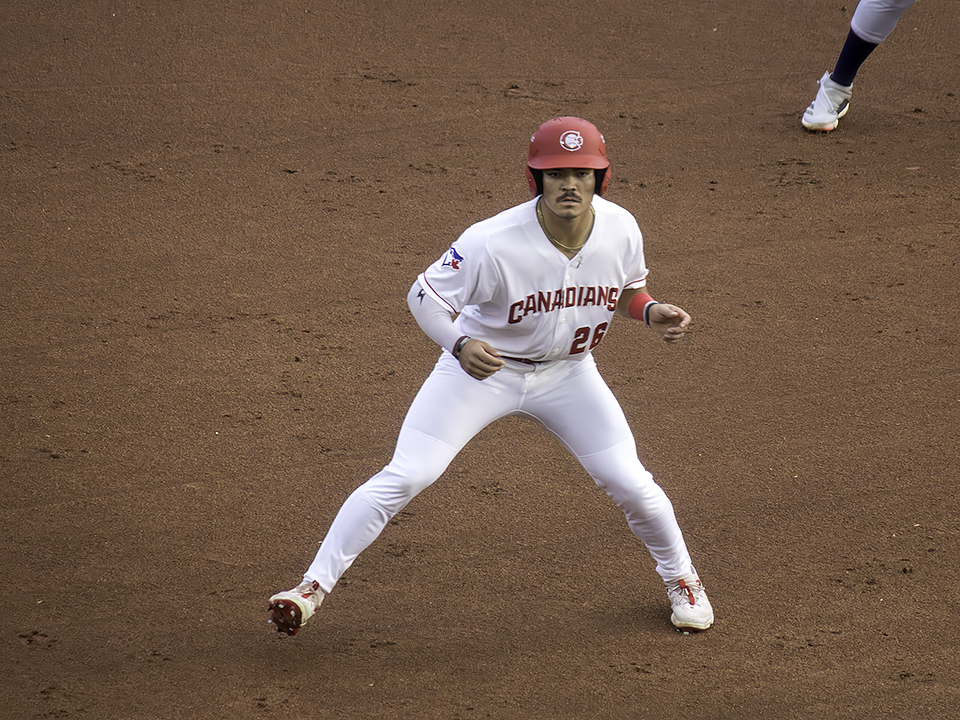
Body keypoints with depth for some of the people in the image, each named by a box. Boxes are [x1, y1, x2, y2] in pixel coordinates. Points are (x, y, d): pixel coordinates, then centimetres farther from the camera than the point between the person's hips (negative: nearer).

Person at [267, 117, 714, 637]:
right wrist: (460, 344, -40)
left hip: (567, 374, 3)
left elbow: (628, 288, 6)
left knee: (630, 484, 0)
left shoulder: (620, 230, -16)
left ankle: (680, 576, 30)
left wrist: (651, 312, -16)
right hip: (482, 368, -3)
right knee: (404, 477, -14)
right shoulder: (493, 243, -31)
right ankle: (315, 584, -4)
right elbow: (425, 295, -21)